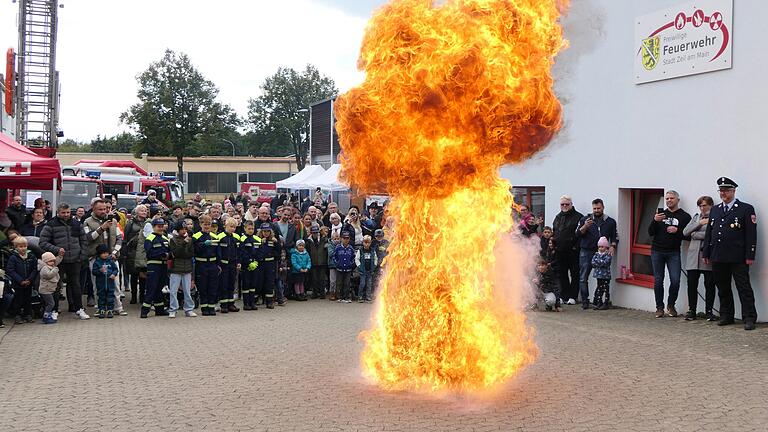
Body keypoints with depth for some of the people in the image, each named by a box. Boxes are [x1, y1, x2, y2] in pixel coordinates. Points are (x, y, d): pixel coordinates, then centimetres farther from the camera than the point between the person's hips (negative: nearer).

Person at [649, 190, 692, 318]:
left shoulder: (684, 216, 4)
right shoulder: (660, 214, 12)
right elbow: (650, 233, 5)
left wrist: (677, 231, -17)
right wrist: (655, 221, -11)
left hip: (673, 252, -2)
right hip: (657, 251, 2)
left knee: (675, 280, -9)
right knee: (658, 280, 2)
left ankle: (671, 305, 11)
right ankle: (659, 307, 10)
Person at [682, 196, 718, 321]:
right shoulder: (696, 217, 18)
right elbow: (685, 232, 8)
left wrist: (695, 234, -5)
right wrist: (699, 223, -3)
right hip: (693, 256, 4)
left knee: (710, 285, 1)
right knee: (692, 284, 2)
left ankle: (709, 311, 11)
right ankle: (691, 311, 11)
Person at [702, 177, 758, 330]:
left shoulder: (746, 209, 1)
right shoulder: (714, 210, 17)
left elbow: (751, 235, -5)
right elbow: (709, 233, 17)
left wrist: (750, 256, -11)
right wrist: (706, 253, 12)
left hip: (738, 258, -5)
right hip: (718, 258, 5)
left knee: (744, 288, -4)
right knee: (723, 289, 11)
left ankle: (749, 319, -1)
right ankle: (726, 316, 20)